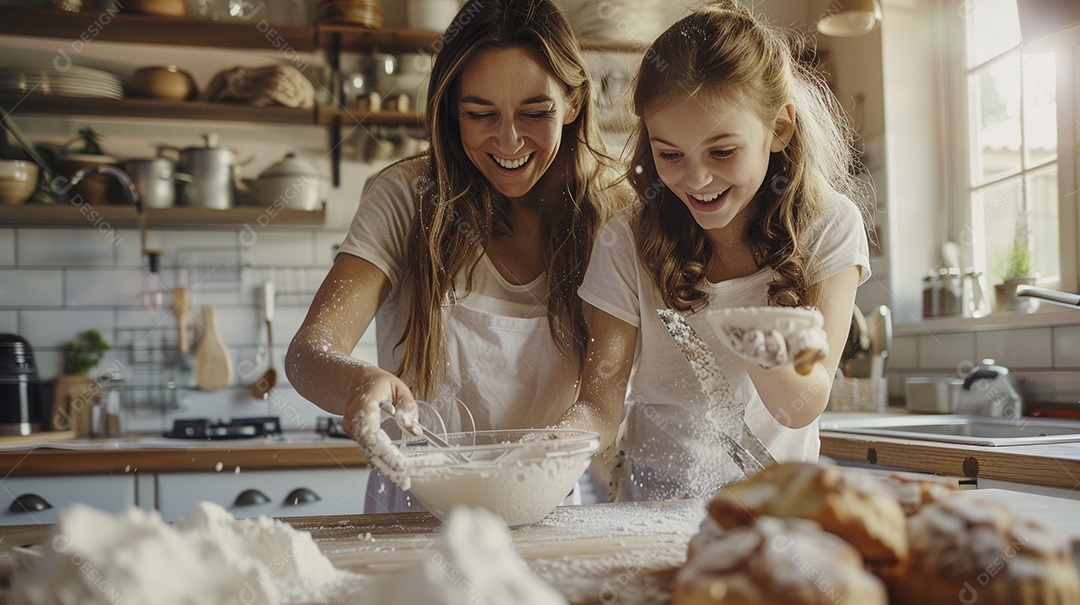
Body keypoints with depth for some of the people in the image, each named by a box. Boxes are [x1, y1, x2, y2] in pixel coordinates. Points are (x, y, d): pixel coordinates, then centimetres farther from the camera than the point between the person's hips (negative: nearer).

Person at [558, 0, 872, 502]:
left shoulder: (829, 228, -8)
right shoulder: (628, 243, -8)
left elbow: (802, 409, -14)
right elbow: (602, 398, -10)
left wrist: (767, 354, -36)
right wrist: (579, 432, -33)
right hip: (652, 509, 0)